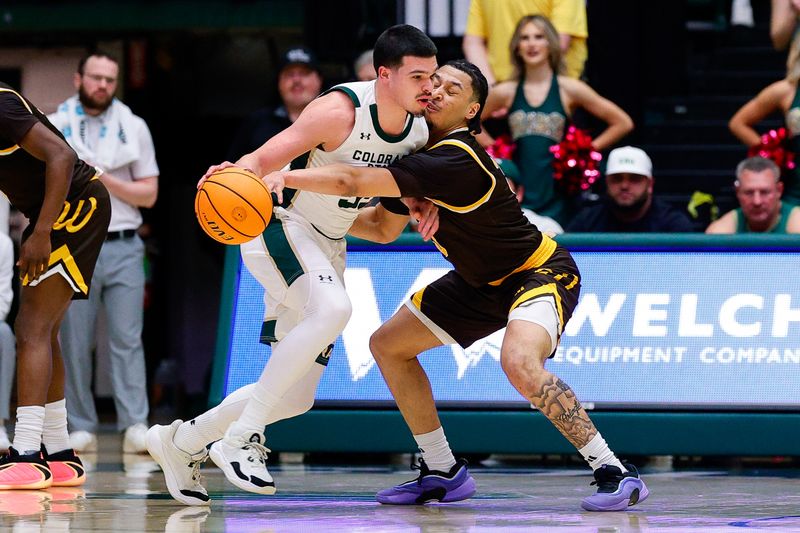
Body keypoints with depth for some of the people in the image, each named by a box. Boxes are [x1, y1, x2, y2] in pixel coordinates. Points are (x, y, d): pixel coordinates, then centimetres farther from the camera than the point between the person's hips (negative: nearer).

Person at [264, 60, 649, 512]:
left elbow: (354, 181, -37)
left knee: (520, 363, -37)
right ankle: (444, 473, 17)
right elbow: (384, 227, 14)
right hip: (485, 282, 10)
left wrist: (284, 177, -37)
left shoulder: (454, 161, -30)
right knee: (388, 344, 8)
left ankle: (614, 472, -24)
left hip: (543, 270, -10)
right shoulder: (420, 154, -2)